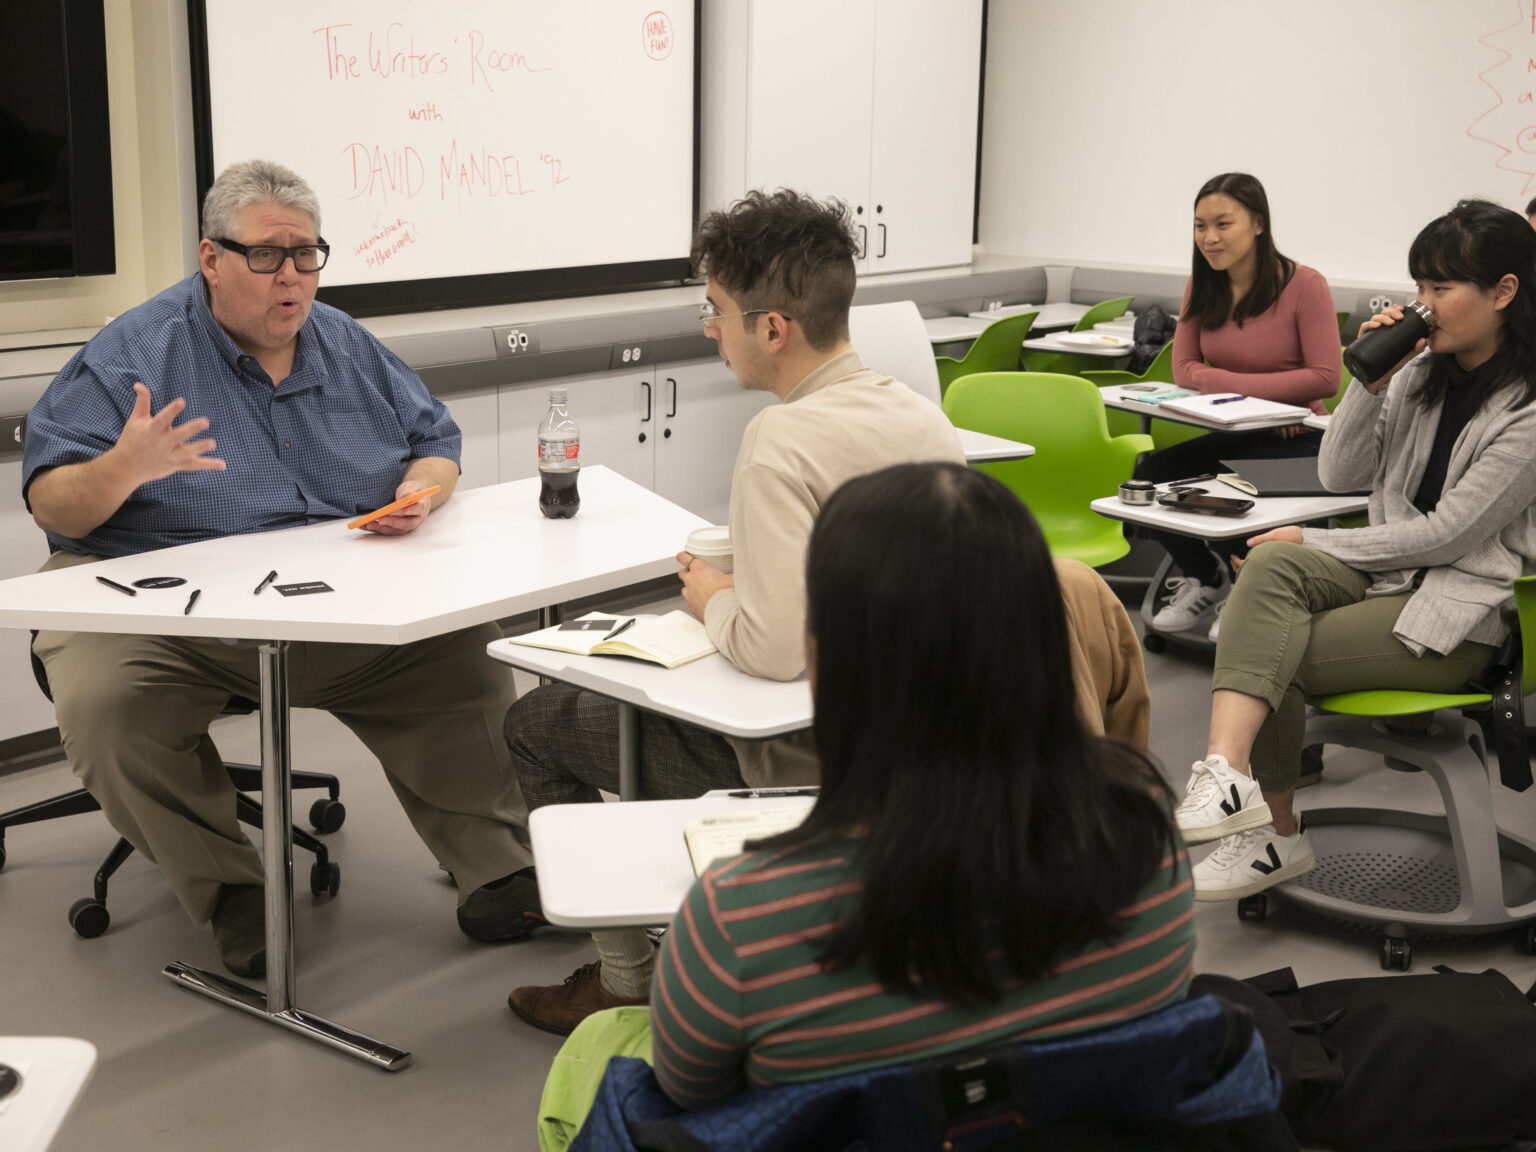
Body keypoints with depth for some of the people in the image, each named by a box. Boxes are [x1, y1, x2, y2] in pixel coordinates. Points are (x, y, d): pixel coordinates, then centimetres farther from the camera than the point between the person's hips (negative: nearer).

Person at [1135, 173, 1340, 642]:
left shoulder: (1305, 285, -13)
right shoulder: (1202, 287, 6)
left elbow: (1325, 378, -16)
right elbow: (1184, 369, 1)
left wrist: (1235, 385, -18)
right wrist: (1270, 395, -14)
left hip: (1298, 441, -6)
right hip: (1233, 435, 6)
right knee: (1149, 477, -17)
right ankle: (1206, 579, 9)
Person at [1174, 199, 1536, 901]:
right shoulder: (1422, 373, 11)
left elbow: (1449, 533, -15)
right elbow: (1339, 475, 8)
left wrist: (1314, 542, -10)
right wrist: (1372, 381, -6)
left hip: (1462, 613, -6)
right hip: (1388, 574, 6)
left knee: (1274, 651, -22)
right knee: (1271, 563, -26)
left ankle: (1273, 835, -8)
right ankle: (1227, 771, -35)